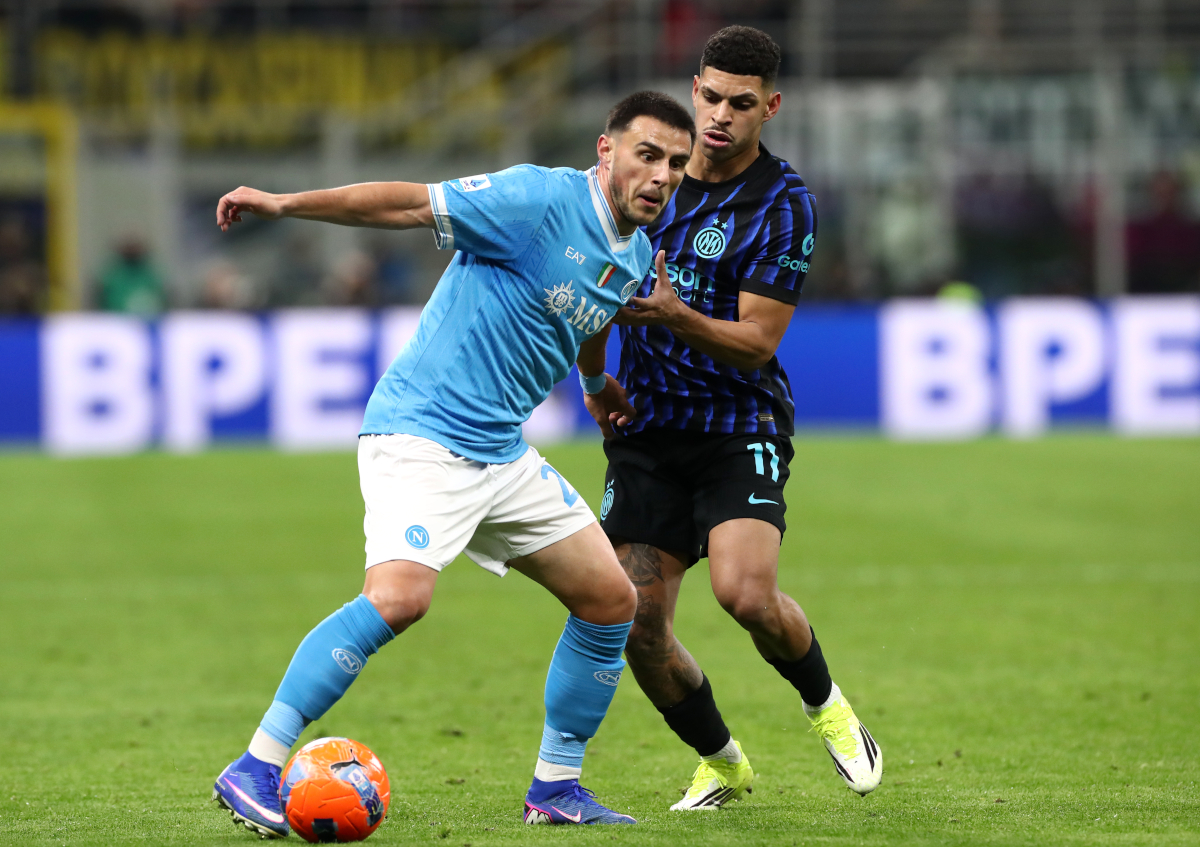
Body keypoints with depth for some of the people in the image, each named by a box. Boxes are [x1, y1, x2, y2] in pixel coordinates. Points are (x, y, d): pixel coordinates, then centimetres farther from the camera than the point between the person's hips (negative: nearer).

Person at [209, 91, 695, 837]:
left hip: (504, 453, 9)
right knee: (401, 595, -28)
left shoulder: (638, 259, 10)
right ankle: (254, 770, -21)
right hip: (420, 433, -9)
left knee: (611, 599, 7)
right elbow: (410, 204, -16)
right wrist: (284, 204, -18)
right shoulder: (541, 200, -15)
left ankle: (556, 786, 20)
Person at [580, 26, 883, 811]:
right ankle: (722, 763, 18)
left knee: (747, 594, -25)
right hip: (647, 430, 4)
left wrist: (675, 317, -30)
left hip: (740, 428, -4)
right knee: (638, 623, -6)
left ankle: (826, 703, 7)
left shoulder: (785, 205, -10)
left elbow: (757, 342, -14)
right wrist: (594, 375, 11)